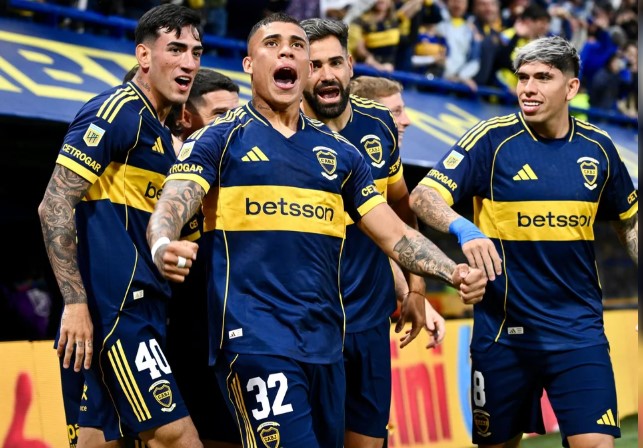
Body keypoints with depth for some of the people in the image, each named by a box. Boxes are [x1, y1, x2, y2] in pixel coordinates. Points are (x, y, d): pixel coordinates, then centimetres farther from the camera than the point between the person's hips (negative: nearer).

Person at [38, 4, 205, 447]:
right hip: (115, 307, -9)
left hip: (139, 307, 9)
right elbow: (54, 207, -16)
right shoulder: (115, 112, -10)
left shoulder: (158, 130, 18)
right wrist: (75, 302, -20)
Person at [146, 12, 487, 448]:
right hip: (256, 340, -5)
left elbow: (395, 234, 14)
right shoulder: (220, 139, 4)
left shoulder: (340, 152, 16)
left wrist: (453, 271, -3)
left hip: (325, 342, 5)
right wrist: (163, 246, -33)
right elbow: (171, 208, -9)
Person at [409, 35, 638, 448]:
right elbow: (425, 196, -16)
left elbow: (629, 219, 19)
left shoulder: (597, 147, 4)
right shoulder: (492, 139, -7)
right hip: (503, 331, -2)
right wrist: (463, 228, -35)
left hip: (579, 332, 2)